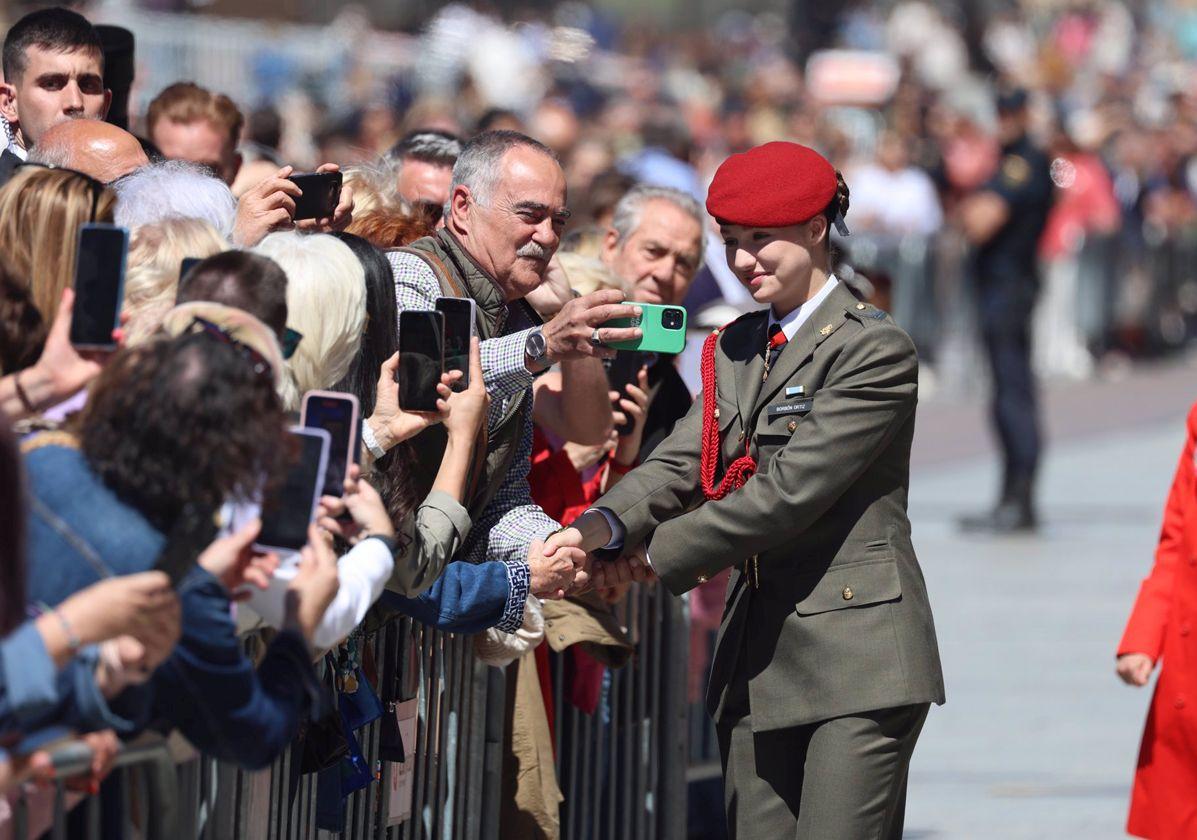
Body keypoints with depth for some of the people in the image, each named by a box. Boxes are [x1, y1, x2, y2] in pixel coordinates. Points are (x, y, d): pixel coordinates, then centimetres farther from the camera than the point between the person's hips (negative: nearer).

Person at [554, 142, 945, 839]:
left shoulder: (876, 351, -8)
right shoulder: (735, 350, 17)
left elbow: (791, 489, -15)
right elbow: (682, 464, 5)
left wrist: (657, 555, -14)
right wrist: (607, 525, -16)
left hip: (855, 651, -7)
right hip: (757, 660, 7)